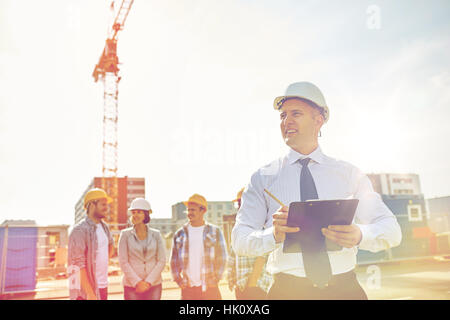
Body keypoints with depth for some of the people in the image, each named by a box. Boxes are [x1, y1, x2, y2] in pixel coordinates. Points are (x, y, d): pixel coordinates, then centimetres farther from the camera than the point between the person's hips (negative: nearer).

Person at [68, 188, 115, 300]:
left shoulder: (104, 227, 8)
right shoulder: (80, 230, -15)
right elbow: (79, 265, -19)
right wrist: (90, 293, -21)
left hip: (103, 286, 7)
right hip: (86, 290, -7)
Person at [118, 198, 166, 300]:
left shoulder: (156, 234, 3)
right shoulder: (125, 234, 0)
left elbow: (161, 261, 0)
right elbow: (123, 262, -4)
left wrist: (148, 282, -10)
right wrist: (137, 282, -11)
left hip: (154, 284, 1)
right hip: (132, 285, -1)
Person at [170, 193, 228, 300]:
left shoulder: (215, 231, 3)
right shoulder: (180, 234, 8)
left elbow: (221, 258, 5)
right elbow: (174, 260, 13)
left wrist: (216, 279, -1)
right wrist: (178, 280, 5)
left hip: (209, 287, -1)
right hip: (188, 288, 1)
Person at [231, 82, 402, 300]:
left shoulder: (349, 174, 9)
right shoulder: (263, 178, 5)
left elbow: (391, 229, 3)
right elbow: (239, 238, -2)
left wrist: (360, 235, -19)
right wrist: (273, 235, -23)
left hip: (345, 290, 1)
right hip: (288, 291, -1)